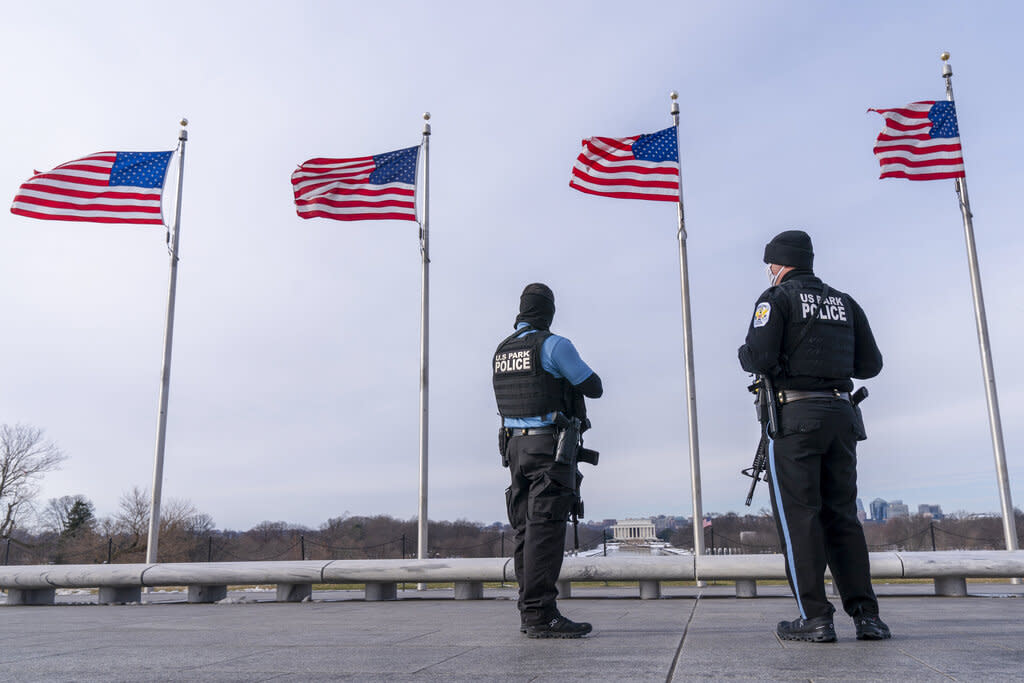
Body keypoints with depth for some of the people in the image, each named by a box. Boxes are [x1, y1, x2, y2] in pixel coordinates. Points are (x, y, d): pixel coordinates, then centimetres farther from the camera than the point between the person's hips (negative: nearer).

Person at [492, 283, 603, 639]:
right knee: (545, 528, -9)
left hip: (515, 445, 7)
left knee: (526, 529, 9)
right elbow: (594, 388, -4)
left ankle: (530, 612, 14)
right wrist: (579, 377, 18)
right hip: (550, 445, -7)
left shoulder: (502, 350, 13)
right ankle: (540, 614, -11)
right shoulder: (553, 345, -9)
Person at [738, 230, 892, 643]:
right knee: (841, 514, 9)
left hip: (795, 415, -6)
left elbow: (760, 359, -13)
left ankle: (815, 617, -5)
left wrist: (744, 354, 9)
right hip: (841, 414, 6)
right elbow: (870, 364, 15)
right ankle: (866, 615, 4)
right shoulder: (844, 302, 17)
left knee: (798, 515, -3)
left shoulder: (777, 298, -1)